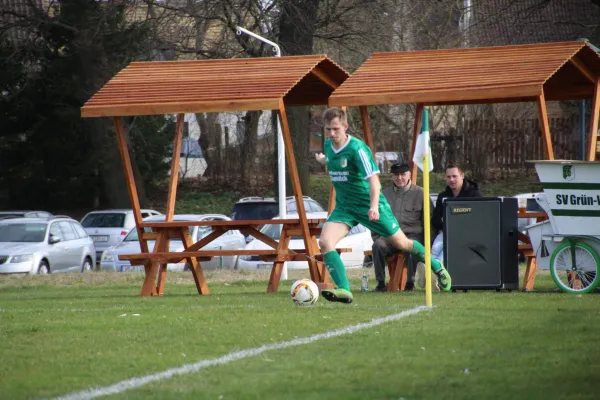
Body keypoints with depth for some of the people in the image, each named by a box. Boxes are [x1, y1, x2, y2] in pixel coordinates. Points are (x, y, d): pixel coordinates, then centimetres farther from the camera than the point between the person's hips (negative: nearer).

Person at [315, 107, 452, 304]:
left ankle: (437, 267, 33)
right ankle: (344, 290, -23)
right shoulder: (328, 146, 0)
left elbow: (373, 178, -31)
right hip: (344, 206, 6)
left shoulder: (357, 148, -22)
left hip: (368, 204, -6)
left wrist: (374, 206, -42)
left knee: (401, 243, 7)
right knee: (325, 241, -19)